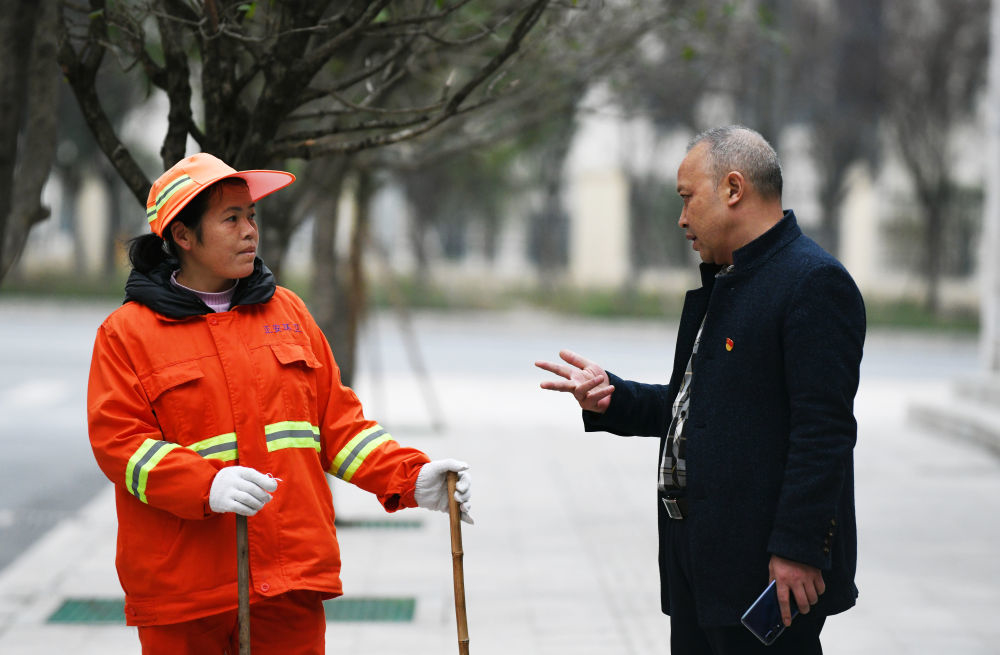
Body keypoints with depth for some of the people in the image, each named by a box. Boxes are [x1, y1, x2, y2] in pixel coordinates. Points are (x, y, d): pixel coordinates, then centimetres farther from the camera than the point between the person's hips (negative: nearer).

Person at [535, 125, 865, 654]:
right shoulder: (718, 285, 19)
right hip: (700, 562, 10)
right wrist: (612, 399, 9)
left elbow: (824, 430, -20)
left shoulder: (815, 283, -14)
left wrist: (797, 550, -23)